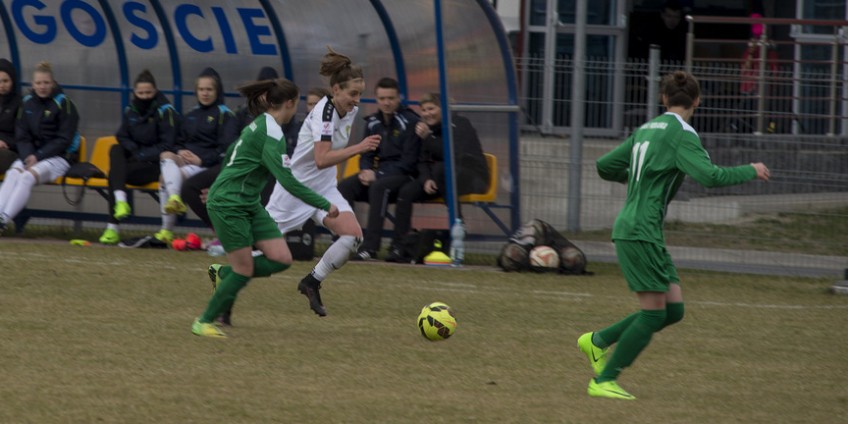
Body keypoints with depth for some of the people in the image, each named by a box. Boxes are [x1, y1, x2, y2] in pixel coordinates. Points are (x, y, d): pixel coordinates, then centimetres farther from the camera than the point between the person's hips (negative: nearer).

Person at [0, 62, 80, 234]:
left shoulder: (63, 104, -5)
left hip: (60, 156, -5)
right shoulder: (27, 103, 10)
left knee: (28, 176, -32)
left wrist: (39, 157, -16)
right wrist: (28, 156, -12)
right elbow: (21, 136, 9)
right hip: (32, 154, 5)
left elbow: (63, 140, -8)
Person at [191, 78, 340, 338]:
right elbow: (287, 180, -25)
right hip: (227, 205, -9)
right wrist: (325, 205, -21)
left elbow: (231, 153, 24)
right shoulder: (271, 133, -20)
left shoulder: (260, 125, 10)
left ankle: (223, 273, 18)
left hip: (249, 204, 9)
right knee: (245, 270, -6)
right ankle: (203, 323, 8)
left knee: (281, 259, -1)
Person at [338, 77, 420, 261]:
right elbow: (366, 155, 19)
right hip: (379, 174, 6)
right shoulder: (373, 122, 13)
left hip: (404, 176, -6)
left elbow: (409, 161, -13)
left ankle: (370, 246, -40)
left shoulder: (410, 122, -7)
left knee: (379, 187, -37)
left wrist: (378, 175, -19)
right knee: (345, 186, -19)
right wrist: (366, 171, -5)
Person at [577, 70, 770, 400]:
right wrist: (750, 172, -9)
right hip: (641, 232, -9)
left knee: (673, 309, 7)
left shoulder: (647, 130, 15)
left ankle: (597, 342, 13)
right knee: (654, 313, -7)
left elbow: (605, 167, 22)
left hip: (630, 228, 9)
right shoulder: (681, 134, -10)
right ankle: (603, 381, -2)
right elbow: (709, 176, -23)